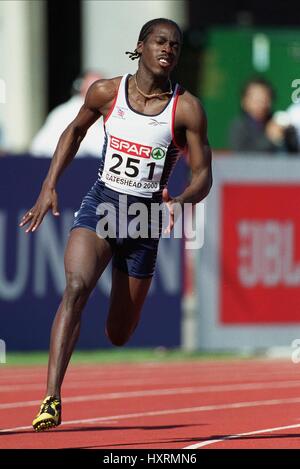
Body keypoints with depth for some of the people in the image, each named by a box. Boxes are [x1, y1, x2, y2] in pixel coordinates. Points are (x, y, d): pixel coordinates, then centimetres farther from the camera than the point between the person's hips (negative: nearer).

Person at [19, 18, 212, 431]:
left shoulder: (187, 109, -7)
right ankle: (52, 399, -36)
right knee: (76, 287, -28)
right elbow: (74, 132, 16)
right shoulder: (106, 93, -2)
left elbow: (203, 175, -3)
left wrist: (180, 202, -24)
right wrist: (49, 188, 9)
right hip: (100, 206, 0)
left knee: (119, 334, 7)